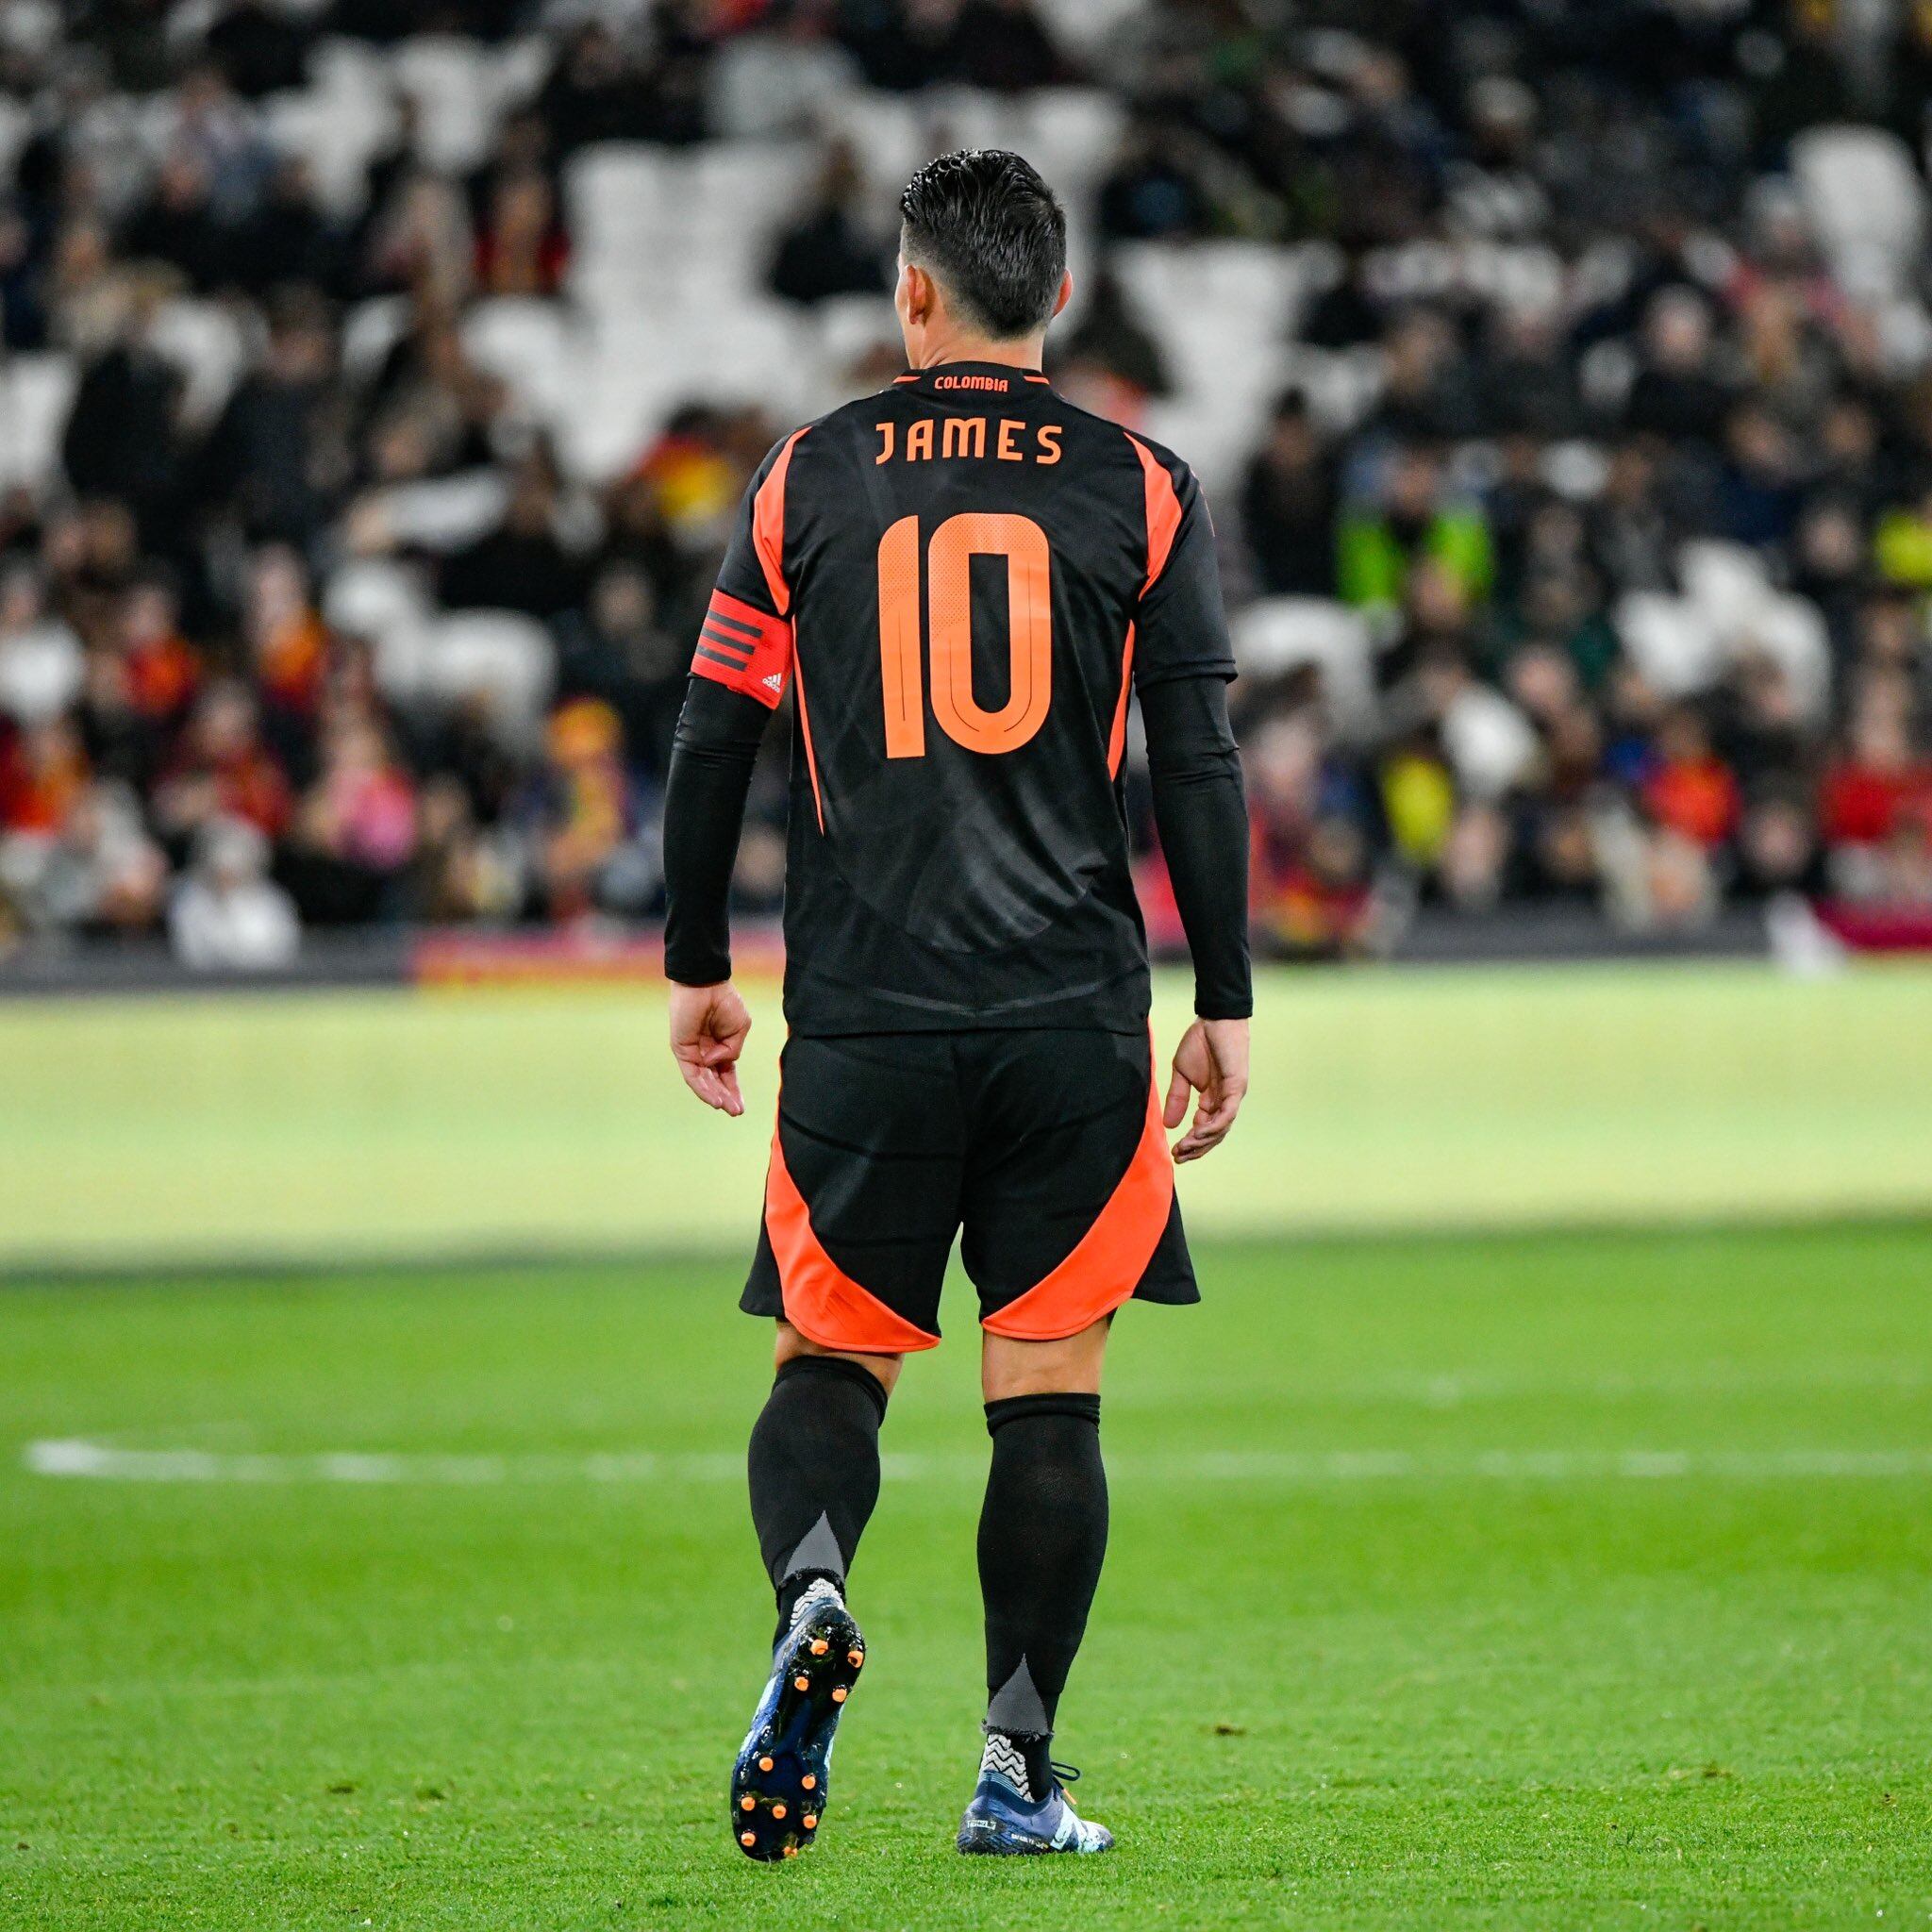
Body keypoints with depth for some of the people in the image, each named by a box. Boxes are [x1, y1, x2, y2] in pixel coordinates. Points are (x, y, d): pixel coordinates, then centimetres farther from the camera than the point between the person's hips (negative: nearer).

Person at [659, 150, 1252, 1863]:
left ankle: (811, 1591, -20)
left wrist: (697, 970, 18)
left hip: (862, 1017, 0)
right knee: (1049, 1392, 5)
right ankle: (1016, 1773, 2)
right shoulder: (1140, 487, 3)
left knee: (830, 1359, 11)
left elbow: (715, 742, 7)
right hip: (1075, 1016, 0)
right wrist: (1224, 1007, 6)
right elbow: (1200, 769, 0)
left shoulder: (811, 478, 5)